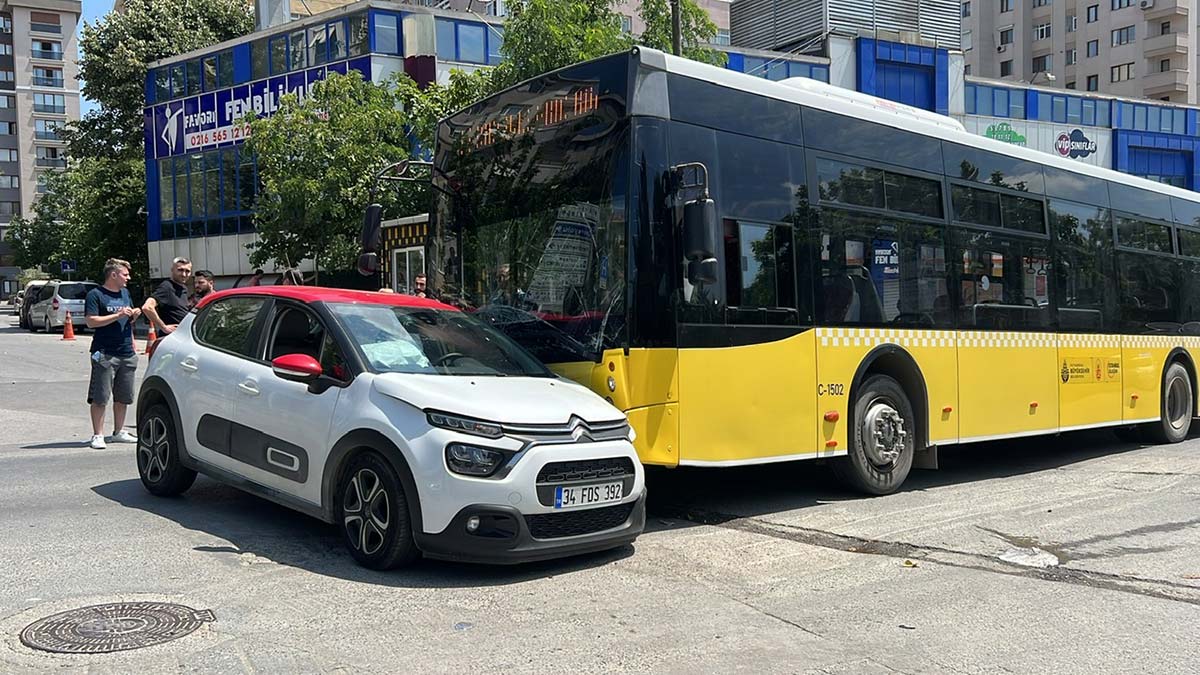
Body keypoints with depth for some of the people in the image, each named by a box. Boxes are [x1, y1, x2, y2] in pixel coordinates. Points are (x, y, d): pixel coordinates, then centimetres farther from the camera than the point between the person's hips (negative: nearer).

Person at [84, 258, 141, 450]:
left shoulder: (125, 293, 17)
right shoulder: (95, 295, -5)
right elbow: (91, 321, -15)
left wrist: (134, 315, 3)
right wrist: (118, 315, -18)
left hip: (127, 354, 7)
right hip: (104, 354, -7)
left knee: (123, 397, 11)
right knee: (100, 397, -4)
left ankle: (119, 432, 21)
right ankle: (97, 435, 1)